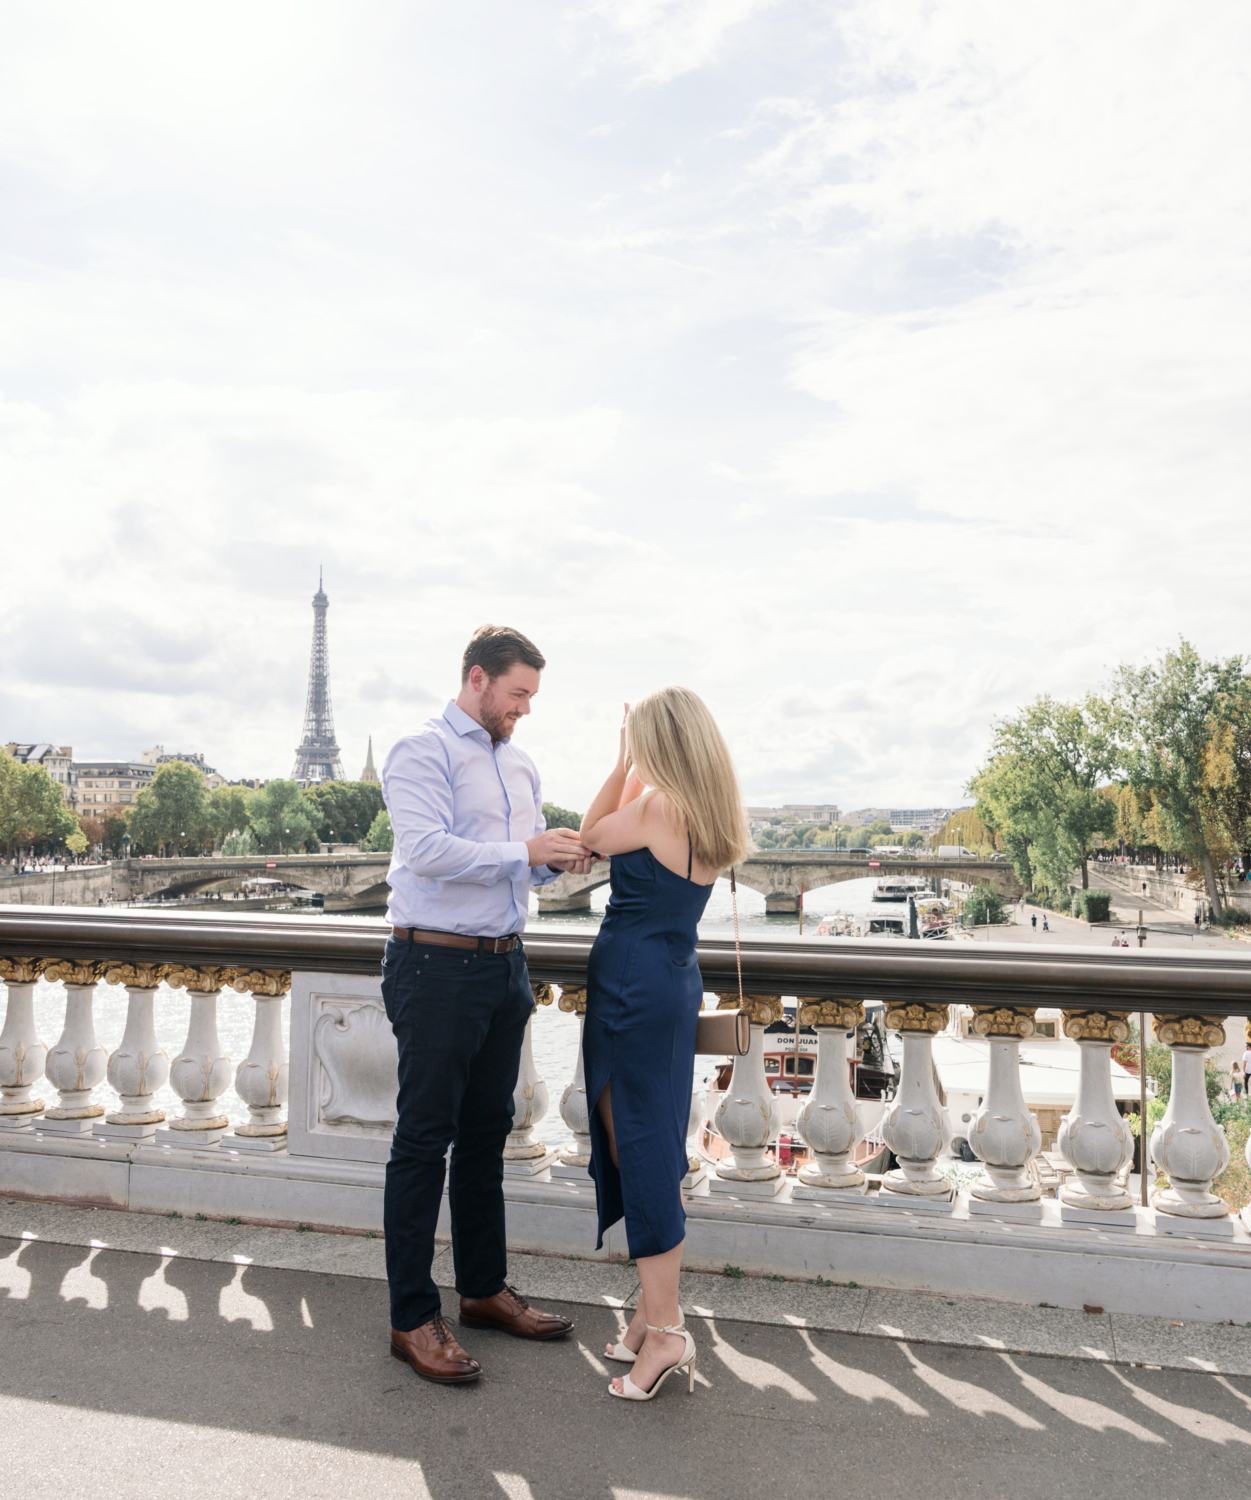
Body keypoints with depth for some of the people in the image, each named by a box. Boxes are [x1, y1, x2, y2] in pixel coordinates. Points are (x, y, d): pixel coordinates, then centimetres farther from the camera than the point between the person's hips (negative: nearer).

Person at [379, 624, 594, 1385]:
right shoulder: (422, 753, -8)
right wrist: (525, 851, -24)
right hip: (438, 965, -8)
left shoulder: (520, 764, 16)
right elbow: (426, 848, -22)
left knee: (487, 1132, 16)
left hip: (505, 964, 8)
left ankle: (485, 1287, 30)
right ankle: (413, 1318, 11)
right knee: (424, 1139, 1)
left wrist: (559, 857, -4)